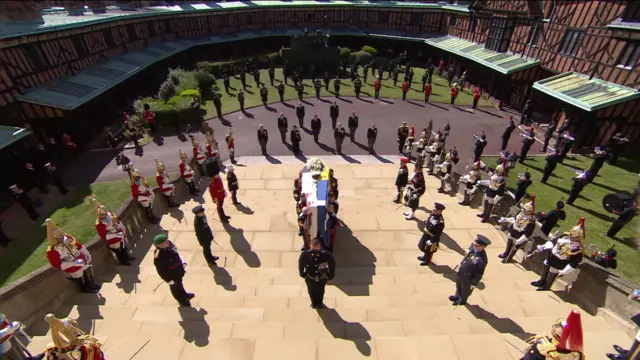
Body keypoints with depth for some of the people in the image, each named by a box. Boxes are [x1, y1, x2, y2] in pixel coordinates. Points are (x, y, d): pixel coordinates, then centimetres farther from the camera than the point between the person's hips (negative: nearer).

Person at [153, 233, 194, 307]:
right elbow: (161, 271, -26)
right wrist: (169, 280, -16)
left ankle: (184, 295, 61)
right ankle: (182, 301, 52)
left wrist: (182, 263, 9)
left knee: (179, 283, 33)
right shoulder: (158, 257, -40)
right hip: (172, 275, -6)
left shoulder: (169, 244, -20)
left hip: (179, 269, 6)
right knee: (176, 287, 23)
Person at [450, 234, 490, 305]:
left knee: (465, 289, 25)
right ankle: (457, 296, 61)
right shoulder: (473, 246, -20)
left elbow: (480, 274, -24)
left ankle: (462, 300, 55)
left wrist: (474, 284, -12)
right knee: (458, 285, 32)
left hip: (468, 277, -6)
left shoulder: (482, 260, -39)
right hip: (461, 271, 6)